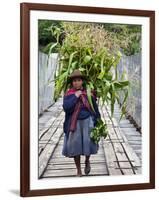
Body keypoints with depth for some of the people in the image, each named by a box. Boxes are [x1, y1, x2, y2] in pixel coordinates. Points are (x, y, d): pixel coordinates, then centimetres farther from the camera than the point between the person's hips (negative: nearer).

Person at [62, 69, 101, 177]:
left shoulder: (89, 93, 0)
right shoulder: (68, 94, -2)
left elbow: (95, 108, 6)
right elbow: (66, 107, -16)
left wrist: (98, 122, 6)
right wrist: (75, 97, -18)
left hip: (87, 121, 0)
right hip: (74, 123, 0)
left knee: (88, 144, -14)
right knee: (75, 147, 1)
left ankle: (87, 160, 20)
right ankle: (79, 171, 17)